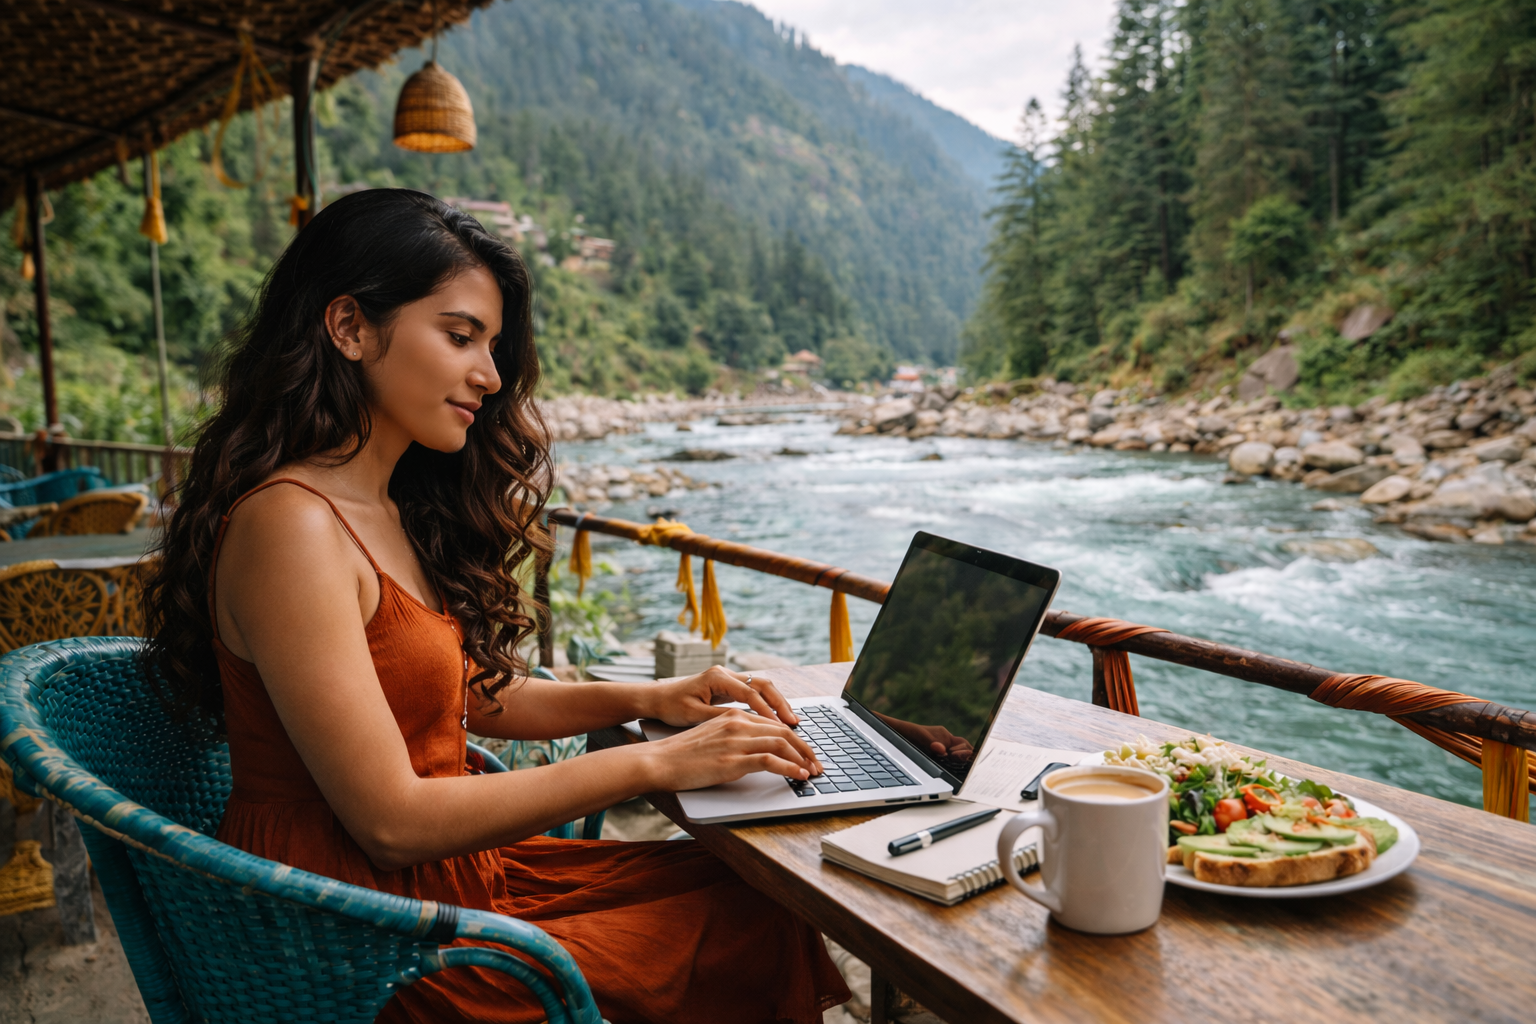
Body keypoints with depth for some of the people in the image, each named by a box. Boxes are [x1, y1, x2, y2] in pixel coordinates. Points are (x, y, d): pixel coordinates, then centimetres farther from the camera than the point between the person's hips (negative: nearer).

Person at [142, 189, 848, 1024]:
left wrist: (646, 700, 1)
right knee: (751, 935, -10)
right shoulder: (288, 524, -21)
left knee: (745, 887, -3)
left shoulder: (396, 509, 8)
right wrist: (652, 765, -20)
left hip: (448, 864, 8)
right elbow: (391, 820, -22)